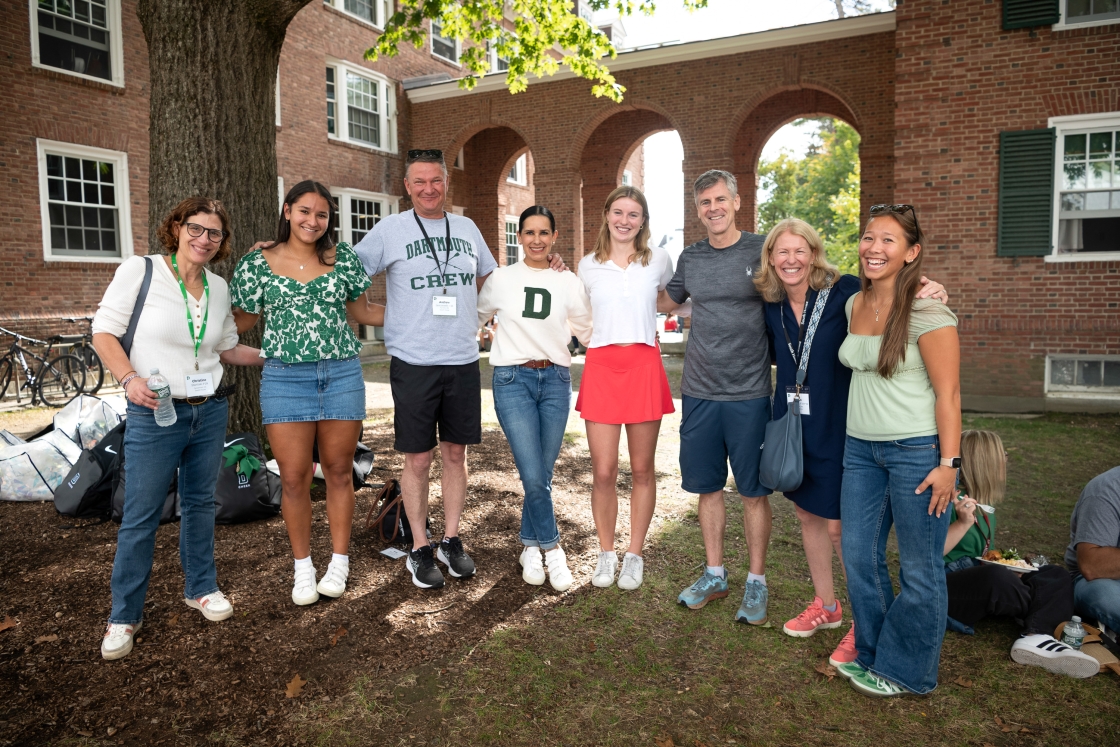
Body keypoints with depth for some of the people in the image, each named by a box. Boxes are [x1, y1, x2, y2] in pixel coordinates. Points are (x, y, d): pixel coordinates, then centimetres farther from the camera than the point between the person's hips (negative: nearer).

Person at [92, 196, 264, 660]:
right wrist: (130, 378, -20)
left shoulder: (219, 288, 7)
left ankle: (200, 587, 33)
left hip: (210, 410, 5)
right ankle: (124, 617, 18)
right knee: (140, 517, 2)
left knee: (200, 503, 16)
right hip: (154, 414, -4)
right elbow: (104, 331, -6)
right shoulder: (139, 271, -7)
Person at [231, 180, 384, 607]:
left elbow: (363, 312, 15)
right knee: (294, 478, 2)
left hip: (342, 375, 1)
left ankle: (340, 562, 24)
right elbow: (241, 321, 12)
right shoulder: (257, 263, 4)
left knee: (338, 472, 8)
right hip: (285, 379, -1)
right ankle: (303, 567, 21)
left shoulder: (342, 258, 7)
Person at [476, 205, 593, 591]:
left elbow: (587, 331, 13)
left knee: (543, 475, 7)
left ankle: (531, 548, 27)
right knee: (533, 476, -10)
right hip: (512, 379, -2)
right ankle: (551, 547, 12)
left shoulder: (569, 282, 6)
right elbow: (475, 317, 15)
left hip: (555, 379, 2)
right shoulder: (501, 278, 3)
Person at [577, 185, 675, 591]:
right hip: (601, 367, 1)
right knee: (603, 472, -1)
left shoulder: (659, 260, 5)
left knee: (642, 469, 7)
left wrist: (648, 325, 13)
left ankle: (634, 555, 22)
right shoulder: (588, 265, 8)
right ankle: (606, 553, 19)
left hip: (644, 367, 0)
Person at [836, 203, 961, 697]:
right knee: (858, 555, 13)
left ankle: (906, 672, 23)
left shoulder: (926, 311, -13)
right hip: (860, 449, 7)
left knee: (919, 568, 6)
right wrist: (856, 439, 17)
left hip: (917, 450, -7)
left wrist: (948, 463, -16)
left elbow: (948, 392, -13)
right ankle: (871, 654, 32)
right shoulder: (854, 305, 8)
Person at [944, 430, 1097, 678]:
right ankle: (1049, 615, -3)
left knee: (1058, 576, -3)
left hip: (979, 588, 9)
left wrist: (1009, 568, 3)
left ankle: (1034, 637, -31)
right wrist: (963, 523, -30)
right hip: (943, 588, -9)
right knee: (996, 577, -37)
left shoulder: (985, 508, 15)